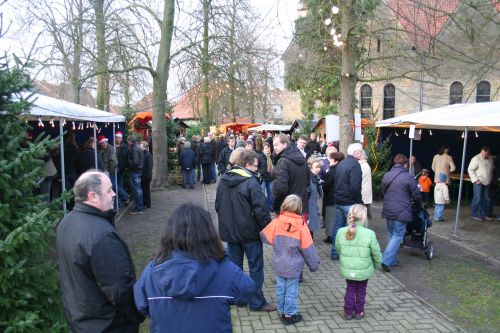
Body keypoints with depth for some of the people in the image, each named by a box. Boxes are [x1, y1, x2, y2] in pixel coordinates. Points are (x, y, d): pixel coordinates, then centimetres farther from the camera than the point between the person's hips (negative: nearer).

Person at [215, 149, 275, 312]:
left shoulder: (224, 180, 5)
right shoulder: (250, 182, -18)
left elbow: (218, 205, 13)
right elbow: (260, 208, -21)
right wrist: (267, 227, -9)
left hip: (229, 231, 7)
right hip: (249, 231, -6)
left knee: (234, 265, 17)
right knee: (256, 267, 6)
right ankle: (257, 302, 13)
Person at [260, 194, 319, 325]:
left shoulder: (277, 221, -11)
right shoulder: (301, 225, -15)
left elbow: (264, 237, 1)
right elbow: (307, 248, -9)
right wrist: (314, 264, 4)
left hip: (278, 264, 3)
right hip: (294, 266, -2)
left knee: (280, 288, 16)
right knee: (291, 290, 10)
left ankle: (281, 312, 30)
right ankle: (289, 315, 21)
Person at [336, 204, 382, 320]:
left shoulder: (341, 232, -14)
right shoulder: (369, 234, -21)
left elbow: (338, 250, -1)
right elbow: (376, 253, -9)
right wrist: (377, 265, 11)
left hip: (347, 268, 2)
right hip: (364, 270, -2)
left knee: (350, 289, 22)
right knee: (361, 290, 21)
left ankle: (348, 312, 28)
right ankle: (359, 311, 32)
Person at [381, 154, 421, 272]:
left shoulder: (386, 175, 6)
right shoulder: (408, 177, -11)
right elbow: (416, 196, -6)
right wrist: (420, 204, 16)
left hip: (388, 210, 6)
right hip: (401, 212, -6)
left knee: (391, 234, 18)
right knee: (397, 236, 1)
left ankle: (392, 260, 24)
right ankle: (386, 260, -8)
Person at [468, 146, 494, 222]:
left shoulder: (490, 159, 9)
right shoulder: (476, 159, -13)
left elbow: (491, 169, 22)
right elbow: (470, 170, -12)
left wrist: (490, 179, 15)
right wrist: (475, 180, -17)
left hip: (486, 183, 7)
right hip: (478, 182, -7)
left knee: (486, 199, 10)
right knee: (477, 198, -8)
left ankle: (484, 214, 21)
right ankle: (474, 215, 0)